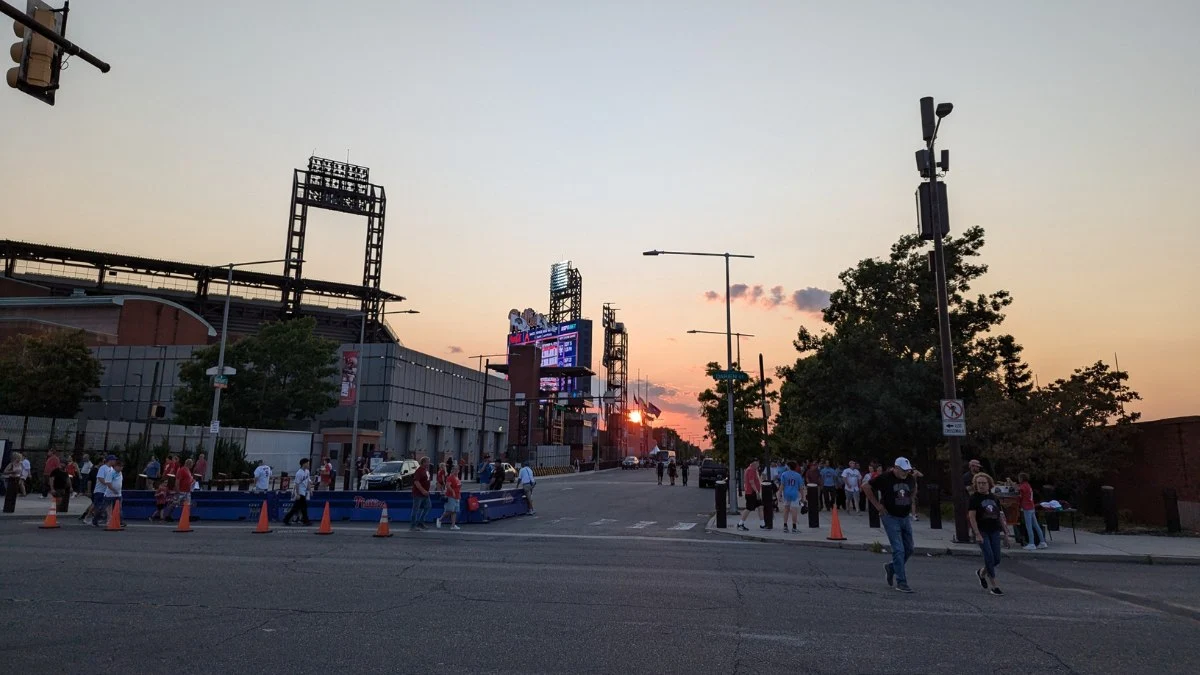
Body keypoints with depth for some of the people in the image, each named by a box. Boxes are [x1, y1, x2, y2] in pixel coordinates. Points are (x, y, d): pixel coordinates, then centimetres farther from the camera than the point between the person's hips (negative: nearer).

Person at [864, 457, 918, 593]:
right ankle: (901, 582, -5)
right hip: (890, 517, -6)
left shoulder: (911, 479, 2)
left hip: (906, 517, 6)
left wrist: (910, 503, 13)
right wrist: (877, 505, -9)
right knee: (898, 550, -11)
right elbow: (867, 487, -8)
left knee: (909, 549, 9)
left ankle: (891, 567, 32)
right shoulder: (885, 478, -15)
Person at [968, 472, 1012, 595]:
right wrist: (977, 534, -18)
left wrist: (1006, 533, 12)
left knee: (996, 559, 3)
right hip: (982, 531, -5)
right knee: (989, 557, -9)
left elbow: (1000, 516, 15)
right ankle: (994, 586, 1)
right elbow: (972, 517, -11)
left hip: (994, 531, 5)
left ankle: (982, 573, 31)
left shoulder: (994, 498, 10)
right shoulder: (974, 498, -6)